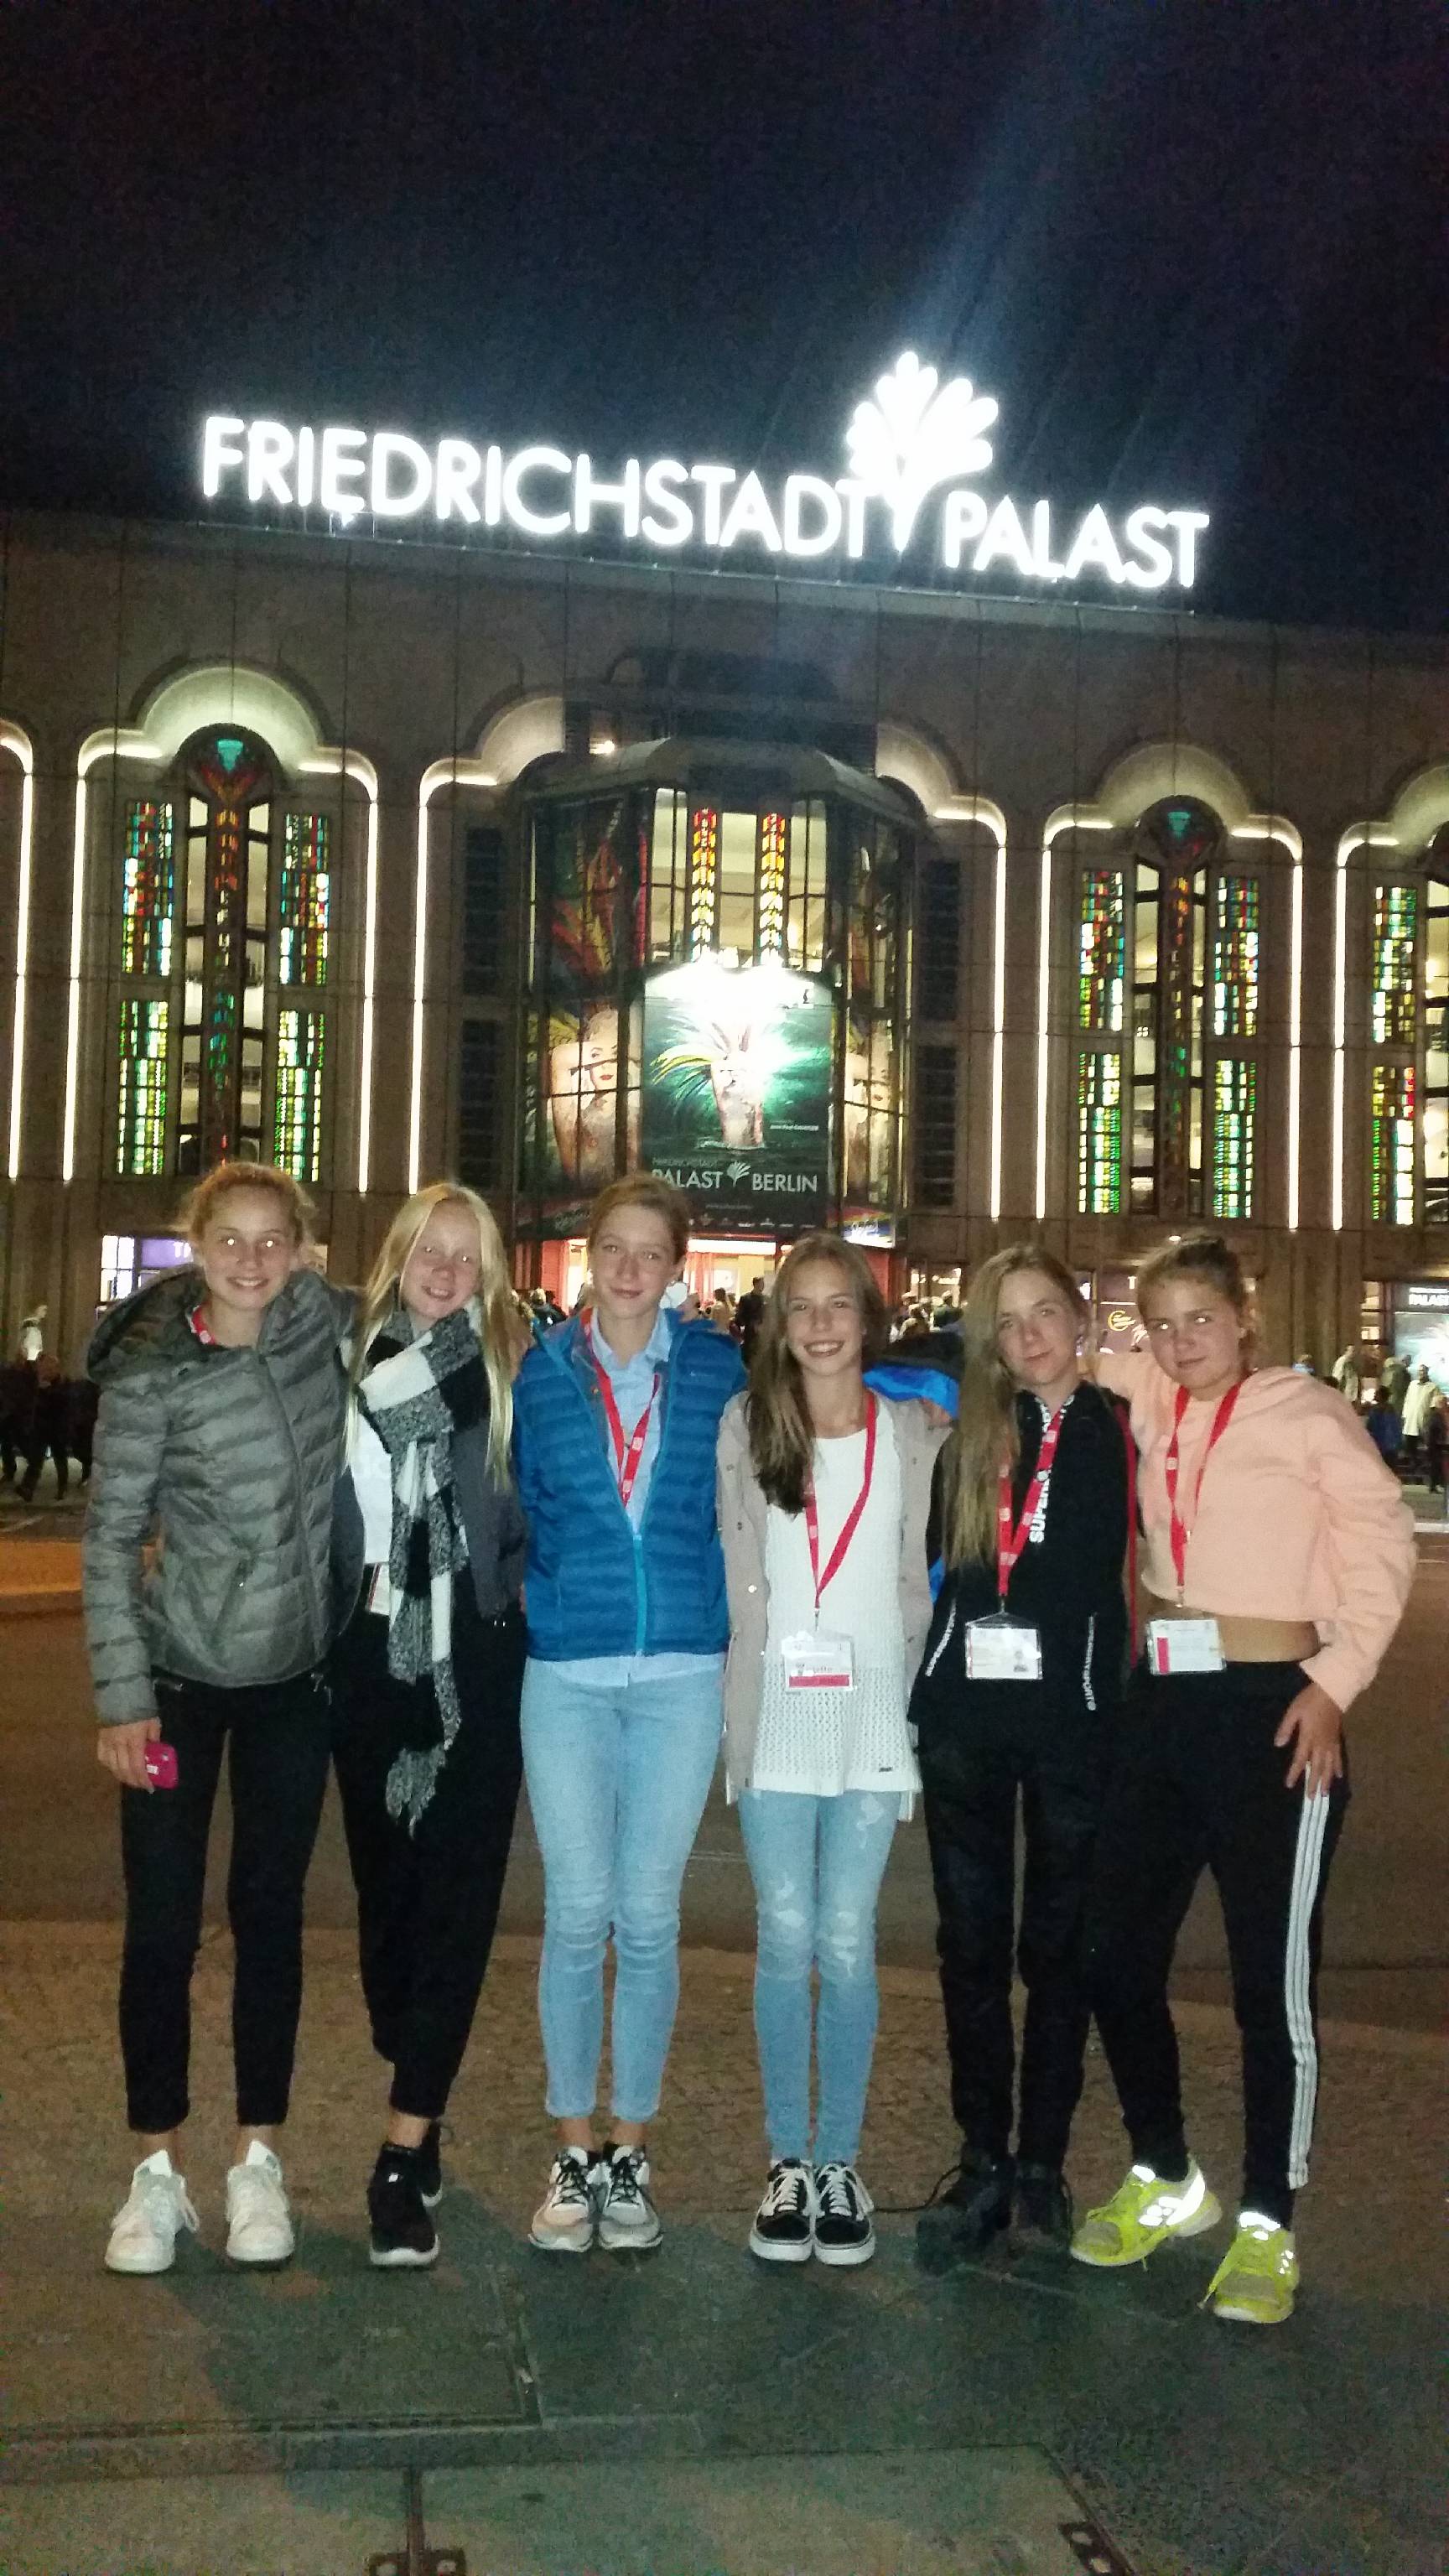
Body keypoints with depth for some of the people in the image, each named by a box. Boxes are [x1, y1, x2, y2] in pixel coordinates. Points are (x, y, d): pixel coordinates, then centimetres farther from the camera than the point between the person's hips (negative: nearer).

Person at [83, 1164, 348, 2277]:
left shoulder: (325, 1324, -4)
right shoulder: (150, 1378, -13)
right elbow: (109, 1542, -10)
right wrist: (122, 1699, -13)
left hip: (296, 1675, 3)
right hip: (180, 1677, -2)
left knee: (271, 1914, 10)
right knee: (162, 1924, 2)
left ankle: (259, 2160, 22)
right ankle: (158, 2170, 17)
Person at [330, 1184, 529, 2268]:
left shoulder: (513, 1371, -3)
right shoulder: (352, 1357, 3)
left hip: (476, 1663, -2)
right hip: (374, 1655, 3)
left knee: (456, 1891, -4)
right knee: (384, 1878, 12)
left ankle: (409, 2146, 0)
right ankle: (422, 2092, 31)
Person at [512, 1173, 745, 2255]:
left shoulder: (716, 1366, 3)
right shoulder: (542, 1371, 5)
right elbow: (518, 1515, 13)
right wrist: (545, 1601, 3)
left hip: (682, 1673, 0)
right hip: (566, 1674, 0)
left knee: (649, 1916, 3)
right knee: (578, 1912, 2)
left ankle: (631, 2152, 18)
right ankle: (574, 2154, 16)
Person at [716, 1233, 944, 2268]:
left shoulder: (913, 1432, 3)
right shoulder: (746, 1425, 3)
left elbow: (919, 1578, 8)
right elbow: (738, 1573, 4)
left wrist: (914, 1699, 3)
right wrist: (737, 1708, 0)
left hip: (872, 1721, 0)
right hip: (775, 1720, 0)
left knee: (848, 1945, 3)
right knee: (786, 1943, 4)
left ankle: (841, 2163, 15)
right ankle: (789, 2161, 16)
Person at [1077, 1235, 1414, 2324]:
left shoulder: (1304, 1410, -5)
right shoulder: (1153, 1404, 10)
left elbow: (1384, 1540, -7)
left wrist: (1336, 1680, -13)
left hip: (1271, 1708, -6)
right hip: (1162, 1703, 6)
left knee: (1273, 1977, 2)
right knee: (1117, 1957, 10)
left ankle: (1268, 2227, 18)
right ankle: (1167, 2181, 31)